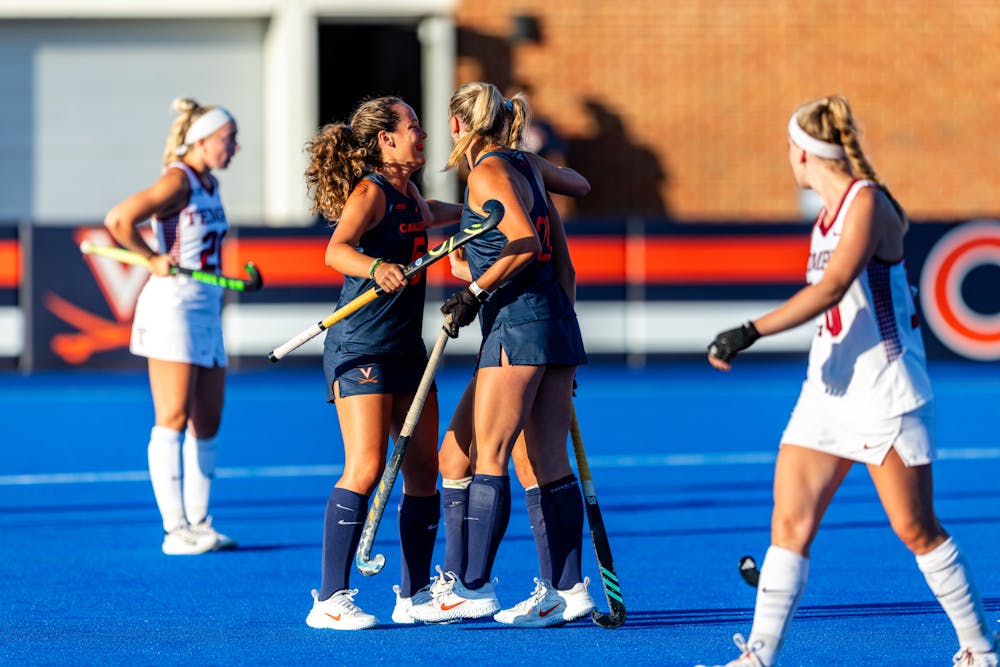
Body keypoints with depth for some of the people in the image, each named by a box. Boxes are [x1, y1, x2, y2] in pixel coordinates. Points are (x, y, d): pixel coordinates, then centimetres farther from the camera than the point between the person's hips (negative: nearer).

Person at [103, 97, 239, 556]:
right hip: (173, 303, -9)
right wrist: (154, 260, -12)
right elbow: (117, 219, -22)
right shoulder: (177, 182, -12)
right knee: (173, 418, -8)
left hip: (205, 310, 9)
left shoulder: (210, 185, 14)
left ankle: (198, 524, 12)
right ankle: (175, 530, -8)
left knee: (207, 422, 7)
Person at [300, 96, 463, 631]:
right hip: (360, 350, -9)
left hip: (406, 347, 9)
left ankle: (415, 597, 18)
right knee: (365, 469, -16)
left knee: (423, 471, 9)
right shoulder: (369, 191, -12)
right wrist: (374, 266, -50)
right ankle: (330, 601, -13)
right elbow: (336, 249, -32)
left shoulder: (407, 192, 14)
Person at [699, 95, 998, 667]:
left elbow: (833, 286, -27)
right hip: (829, 390, 8)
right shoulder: (832, 211, 13)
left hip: (887, 397, -8)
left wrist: (752, 332, -32)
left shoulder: (866, 201, -15)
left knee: (917, 530, 0)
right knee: (790, 522, -2)